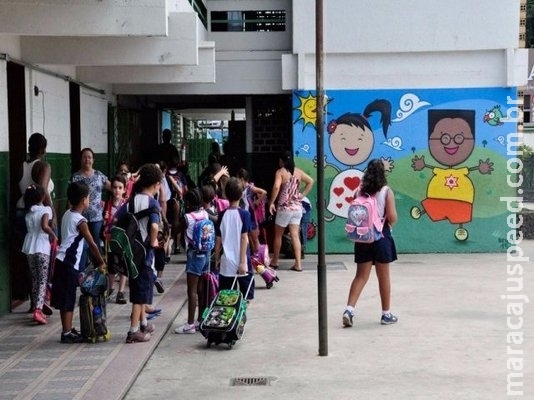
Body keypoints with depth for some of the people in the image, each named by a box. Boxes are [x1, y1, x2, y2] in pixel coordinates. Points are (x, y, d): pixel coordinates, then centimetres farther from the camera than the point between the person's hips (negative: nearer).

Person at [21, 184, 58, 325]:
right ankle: (38, 309, -18)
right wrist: (53, 235, -9)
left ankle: (37, 308, 19)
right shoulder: (45, 209, -9)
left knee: (35, 279, 14)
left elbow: (30, 227, 8)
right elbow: (44, 226, -23)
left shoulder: (28, 212, 9)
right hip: (42, 247, -5)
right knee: (43, 280, -4)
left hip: (30, 247, 5)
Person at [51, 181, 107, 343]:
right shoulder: (80, 221, -13)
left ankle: (68, 330, 22)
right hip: (69, 264, -8)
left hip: (61, 261, 8)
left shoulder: (67, 214, 12)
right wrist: (101, 262, -1)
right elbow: (92, 244, -11)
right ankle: (67, 333, 1)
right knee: (68, 299, -3)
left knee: (65, 298, 14)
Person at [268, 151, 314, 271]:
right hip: (297, 207, 5)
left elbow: (276, 187, -23)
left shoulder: (280, 172, -8)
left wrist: (271, 202, -15)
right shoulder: (298, 171, 8)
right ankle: (298, 264, -3)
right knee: (295, 236, 3)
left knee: (278, 235, 12)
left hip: (284, 207, -5)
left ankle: (275, 261, 23)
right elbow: (311, 181, 14)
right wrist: (303, 195, 12)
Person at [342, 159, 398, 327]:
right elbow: (392, 217, -13)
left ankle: (349, 309, -9)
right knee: (383, 277, 9)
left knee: (361, 276, 7)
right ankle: (386, 314, 18)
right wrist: (390, 223, 8)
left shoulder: (360, 191, 2)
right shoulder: (386, 191, -8)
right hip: (381, 236, -3)